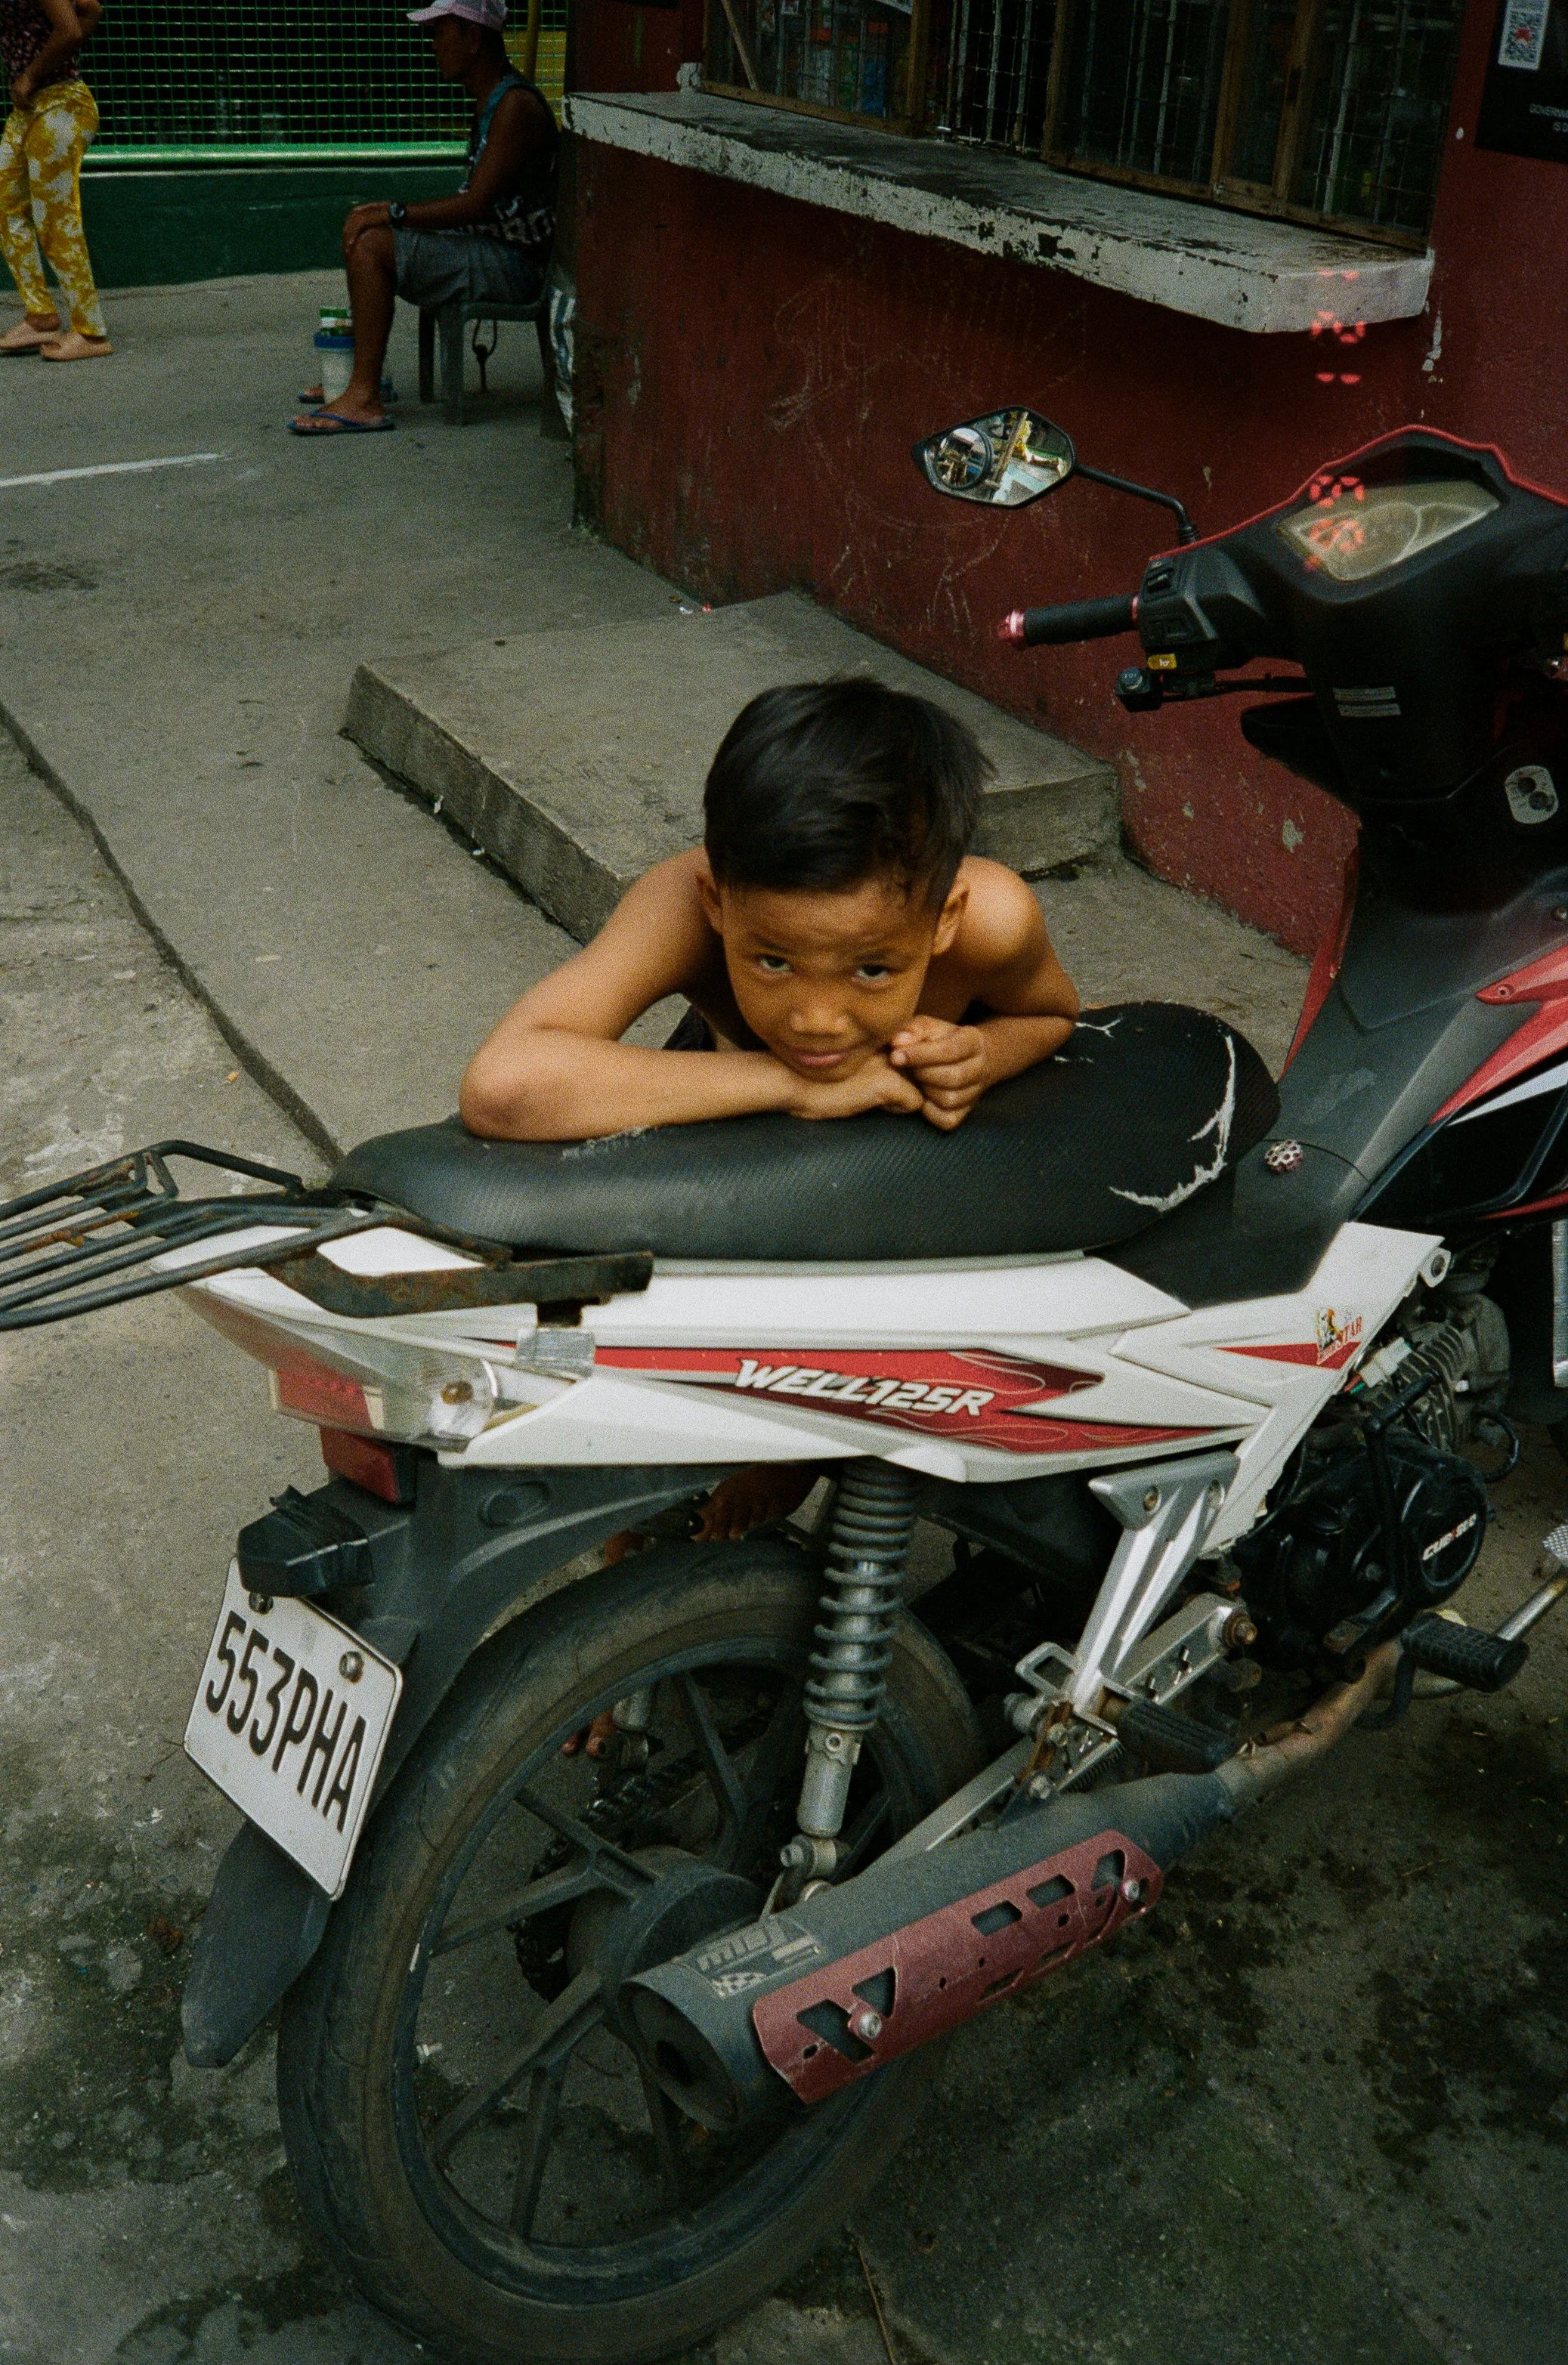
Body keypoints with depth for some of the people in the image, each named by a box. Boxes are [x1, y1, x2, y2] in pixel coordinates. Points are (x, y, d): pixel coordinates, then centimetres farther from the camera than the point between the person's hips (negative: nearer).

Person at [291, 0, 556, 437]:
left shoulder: (517, 106, -18)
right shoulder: (491, 99, 13)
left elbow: (475, 205, -24)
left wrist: (393, 212, -18)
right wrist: (389, 211, 10)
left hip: (514, 266, -10)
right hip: (490, 246, 10)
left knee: (371, 244, -21)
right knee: (361, 225, 16)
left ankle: (365, 401, -19)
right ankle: (364, 373, 19)